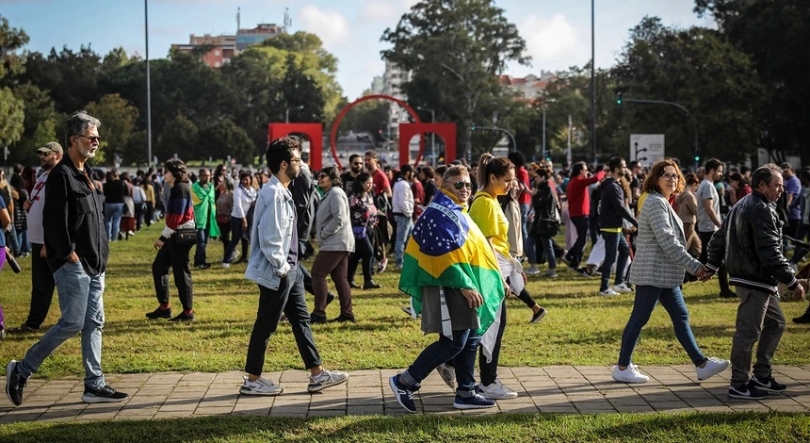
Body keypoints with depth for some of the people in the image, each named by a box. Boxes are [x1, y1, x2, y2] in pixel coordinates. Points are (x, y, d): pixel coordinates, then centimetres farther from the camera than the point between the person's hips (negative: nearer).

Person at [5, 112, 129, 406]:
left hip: (94, 265, 9)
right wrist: (68, 253, -18)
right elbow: (54, 220, -18)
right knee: (72, 323, -9)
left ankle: (94, 385, 13)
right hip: (72, 265, -9)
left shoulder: (85, 175, 17)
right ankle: (21, 370, 5)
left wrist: (101, 255, 15)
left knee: (94, 324, 9)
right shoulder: (61, 175, -12)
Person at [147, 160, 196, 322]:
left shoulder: (181, 188, -14)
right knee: (158, 266, 12)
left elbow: (176, 217, -20)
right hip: (175, 235, 10)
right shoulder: (176, 188, 17)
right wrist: (165, 237, 15)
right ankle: (164, 307, 17)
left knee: (180, 273, -5)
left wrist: (163, 237, -18)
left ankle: (188, 312, 3)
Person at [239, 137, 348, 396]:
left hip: (288, 270, 10)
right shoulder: (274, 194, -21)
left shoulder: (282, 192, 11)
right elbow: (268, 238, -25)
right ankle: (252, 380, 11)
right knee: (266, 325, 0)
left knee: (301, 319, 12)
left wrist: (289, 267, 15)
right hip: (276, 274, -10)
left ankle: (317, 374, 18)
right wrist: (282, 268, -16)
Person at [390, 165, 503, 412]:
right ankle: (404, 382, -3)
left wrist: (471, 285, 22)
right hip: (449, 288, -10)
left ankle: (466, 393, 16)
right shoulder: (439, 213, -14)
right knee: (453, 342, -10)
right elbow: (446, 255, -21)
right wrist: (464, 285, -23)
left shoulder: (456, 212, 18)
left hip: (463, 286, 10)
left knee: (470, 339, 10)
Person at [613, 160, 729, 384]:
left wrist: (693, 266, 17)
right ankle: (622, 368, 6)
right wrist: (694, 266, -22)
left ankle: (701, 364, 11)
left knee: (680, 317, 9)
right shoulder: (656, 202, -15)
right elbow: (667, 241, -23)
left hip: (664, 273, 10)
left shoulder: (663, 203, 16)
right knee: (639, 319, -3)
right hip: (652, 272, -10)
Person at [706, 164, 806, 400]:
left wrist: (711, 266, 28)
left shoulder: (742, 206, 15)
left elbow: (719, 238, 21)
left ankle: (761, 376, 26)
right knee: (748, 332, -5)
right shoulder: (762, 210, -18)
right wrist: (792, 282, -18)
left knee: (775, 323, 20)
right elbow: (770, 253, -23)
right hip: (755, 281, -11)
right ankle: (739, 385, 2)